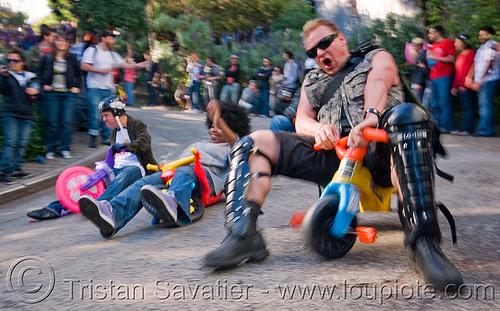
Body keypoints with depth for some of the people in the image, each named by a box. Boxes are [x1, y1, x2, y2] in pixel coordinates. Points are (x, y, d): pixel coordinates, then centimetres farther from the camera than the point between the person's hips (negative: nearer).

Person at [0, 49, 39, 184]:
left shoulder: (30, 77, 14)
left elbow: (36, 90, 16)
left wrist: (35, 92, -7)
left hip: (26, 115, 4)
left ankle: (16, 168, 16)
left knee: (21, 143, 6)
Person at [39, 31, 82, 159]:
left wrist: (77, 87, 4)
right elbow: (40, 73, 13)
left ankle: (65, 149, 9)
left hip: (69, 94, 1)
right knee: (52, 122, 1)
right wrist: (44, 85, 1)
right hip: (51, 93, -1)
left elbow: (78, 75, 17)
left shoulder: (72, 58, 7)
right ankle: (51, 149, 11)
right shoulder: (47, 57, 3)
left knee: (67, 121, -2)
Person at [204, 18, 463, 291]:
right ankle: (243, 234, -27)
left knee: (407, 115, -39)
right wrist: (319, 129, -11)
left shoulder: (376, 57, 21)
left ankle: (422, 240, -47)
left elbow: (378, 81, -4)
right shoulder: (313, 81, 33)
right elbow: (301, 121, 17)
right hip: (332, 153, 4)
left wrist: (370, 116, -30)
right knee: (253, 143, -10)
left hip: (378, 149, -4)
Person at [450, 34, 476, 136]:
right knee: (464, 108, 9)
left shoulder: (471, 53, -8)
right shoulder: (460, 55, 21)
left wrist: (464, 85, -19)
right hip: (460, 86, 9)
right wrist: (455, 86, 20)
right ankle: (464, 128, 10)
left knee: (467, 107, -8)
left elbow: (469, 70, -15)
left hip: (466, 86, -9)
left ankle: (468, 129, -8)